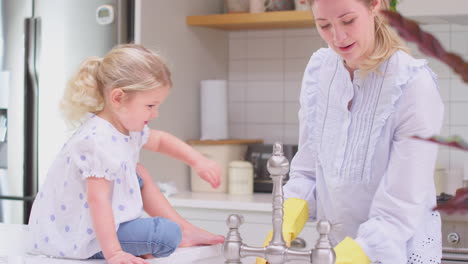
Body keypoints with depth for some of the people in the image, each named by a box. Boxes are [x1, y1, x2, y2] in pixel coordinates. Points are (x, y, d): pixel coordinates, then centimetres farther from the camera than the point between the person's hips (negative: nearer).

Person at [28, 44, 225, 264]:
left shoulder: (127, 128, 2)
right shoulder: (98, 142, -29)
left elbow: (159, 141, 22)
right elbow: (97, 199, -34)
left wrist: (197, 161, 10)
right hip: (82, 236, -11)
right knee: (167, 234, -22)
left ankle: (185, 229, 25)